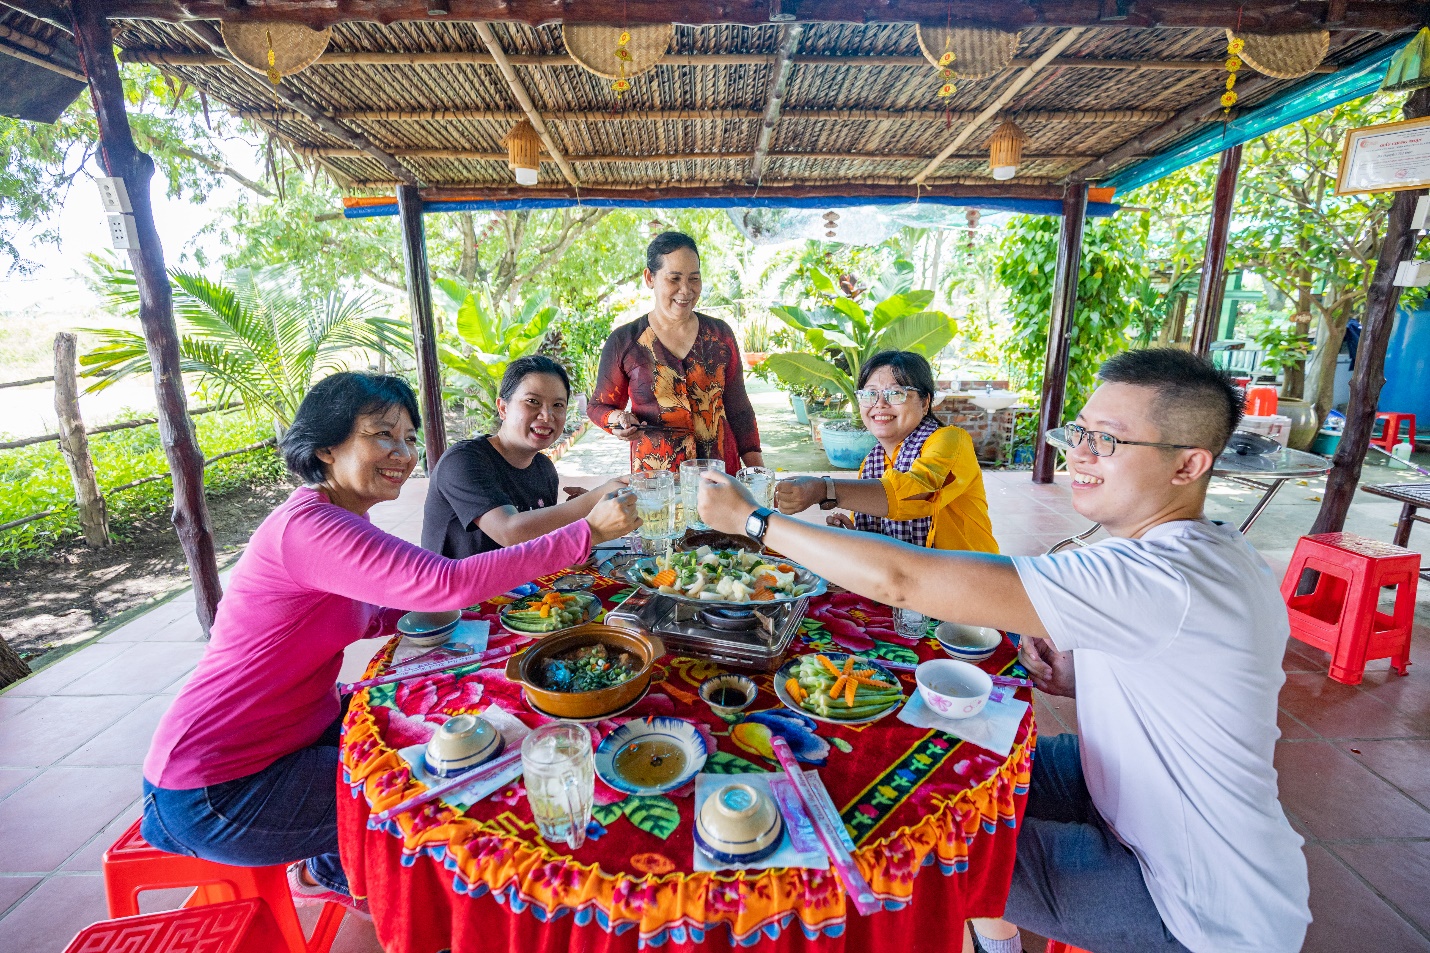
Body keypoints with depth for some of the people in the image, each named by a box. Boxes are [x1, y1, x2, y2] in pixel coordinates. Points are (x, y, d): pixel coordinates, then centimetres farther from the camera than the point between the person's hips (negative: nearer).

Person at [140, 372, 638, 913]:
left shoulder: (339, 519, 3)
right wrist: (587, 532, -37)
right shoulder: (307, 525, -29)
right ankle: (326, 872, 24)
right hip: (211, 793, -9)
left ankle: (330, 867, 30)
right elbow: (448, 583, -40)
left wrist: (421, 607, -8)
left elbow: (353, 621, 10)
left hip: (293, 734, 9)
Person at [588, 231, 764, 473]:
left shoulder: (720, 334, 4)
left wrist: (757, 467, 3)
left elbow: (737, 407, 8)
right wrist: (618, 419, -15)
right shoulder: (623, 342, -3)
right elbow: (598, 406, 7)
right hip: (654, 479, -2)